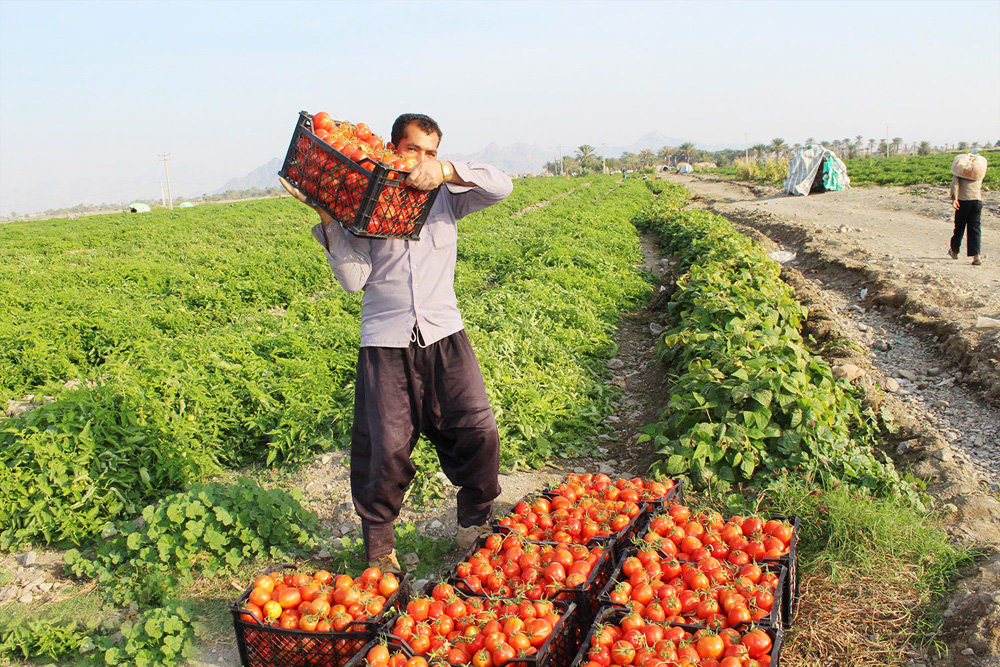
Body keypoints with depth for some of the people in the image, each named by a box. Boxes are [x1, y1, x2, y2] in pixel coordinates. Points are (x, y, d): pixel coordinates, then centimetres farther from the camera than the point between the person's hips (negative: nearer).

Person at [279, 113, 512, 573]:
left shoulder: (445, 196, 12)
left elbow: (501, 186, -4)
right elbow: (354, 279, -4)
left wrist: (446, 170, -16)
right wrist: (329, 220, -12)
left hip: (443, 333, 2)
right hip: (385, 340, -2)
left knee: (479, 431, -2)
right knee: (385, 447, -2)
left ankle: (476, 526, 22)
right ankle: (378, 544, 20)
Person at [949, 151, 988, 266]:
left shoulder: (960, 168, 6)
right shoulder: (981, 167, 14)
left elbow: (955, 182, -9)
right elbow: (980, 186, 19)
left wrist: (954, 198, -17)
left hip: (962, 200, -1)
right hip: (977, 200, 1)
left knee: (959, 227, 13)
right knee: (975, 228, -2)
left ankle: (954, 251, 29)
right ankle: (976, 256, -14)